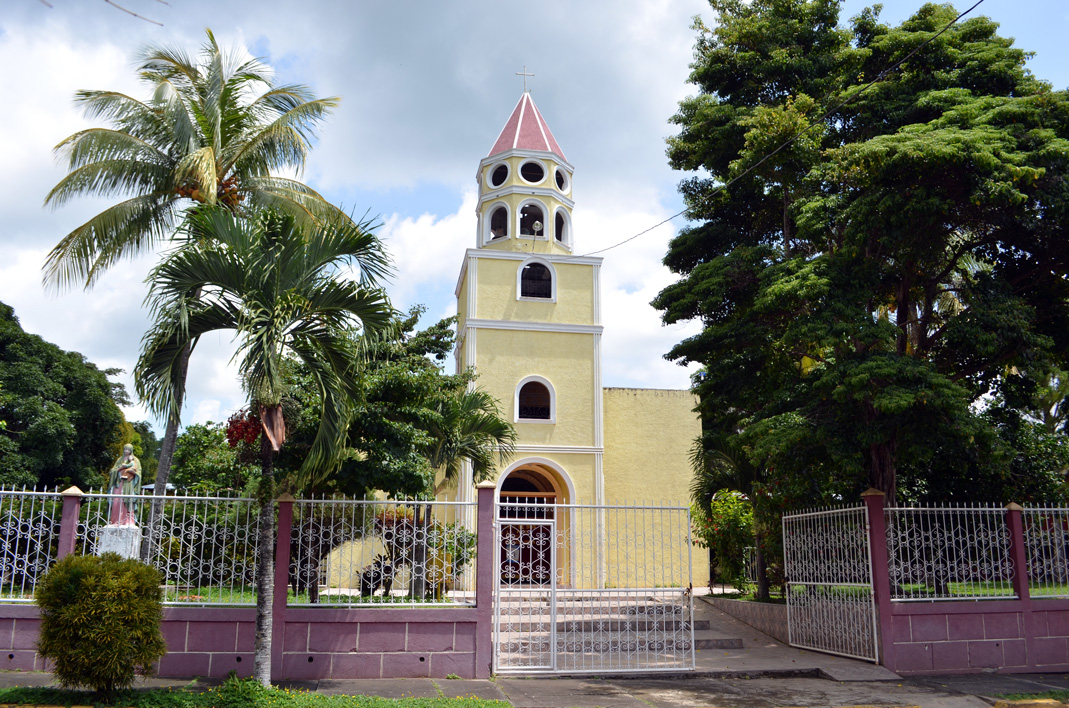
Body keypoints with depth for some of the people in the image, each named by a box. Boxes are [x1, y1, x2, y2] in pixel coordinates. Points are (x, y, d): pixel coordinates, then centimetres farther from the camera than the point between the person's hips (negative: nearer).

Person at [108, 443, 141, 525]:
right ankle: (117, 521, -4)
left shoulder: (135, 460, 10)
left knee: (127, 502, -11)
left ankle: (128, 521, -14)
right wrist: (121, 467, -7)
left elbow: (138, 472, 2)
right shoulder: (120, 460, 19)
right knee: (117, 502, -6)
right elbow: (113, 470, 11)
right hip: (119, 483, 3)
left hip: (129, 484, -3)